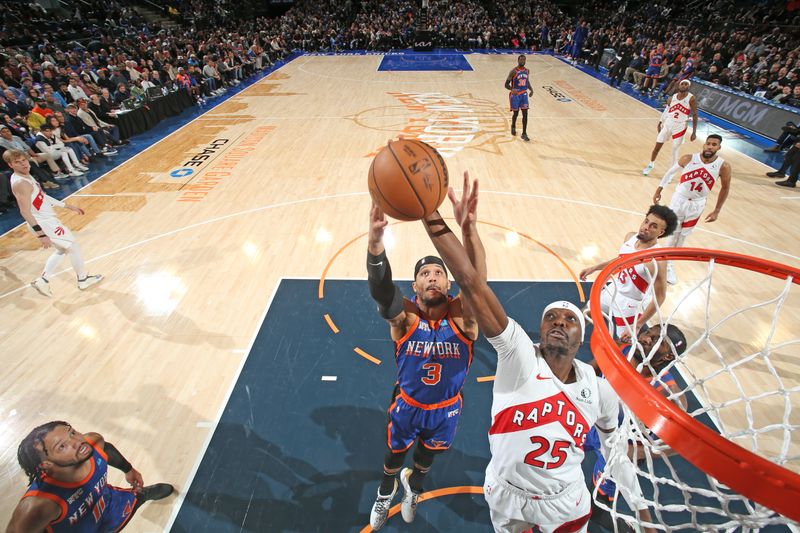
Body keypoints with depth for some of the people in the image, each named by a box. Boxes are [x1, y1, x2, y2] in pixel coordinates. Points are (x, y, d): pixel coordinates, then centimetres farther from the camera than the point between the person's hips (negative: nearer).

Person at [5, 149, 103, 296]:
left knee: (62, 250, 22)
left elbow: (43, 197, 19)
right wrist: (40, 234, -32)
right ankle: (83, 279, 17)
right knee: (73, 247, 3)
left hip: (48, 219, 10)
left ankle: (42, 281, 25)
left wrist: (68, 206, 21)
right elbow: (25, 212, -28)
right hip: (44, 223, -10)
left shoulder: (26, 176, 8)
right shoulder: (20, 183, -24)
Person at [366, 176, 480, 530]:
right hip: (407, 404, -1)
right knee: (395, 454, 25)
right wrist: (375, 238, -68)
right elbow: (380, 287, -47)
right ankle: (385, 492, 61)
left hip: (446, 408, 1)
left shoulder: (461, 315, -25)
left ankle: (412, 484, 65)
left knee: (428, 455, 29)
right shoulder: (405, 316, -26)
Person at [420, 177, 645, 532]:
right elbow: (471, 284, -41)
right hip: (505, 496, -1)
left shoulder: (600, 387, -13)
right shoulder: (519, 356, -27)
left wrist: (636, 503, 14)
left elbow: (614, 443, 8)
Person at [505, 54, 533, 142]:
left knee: (525, 114, -3)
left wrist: (531, 89, 1)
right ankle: (513, 126, 38)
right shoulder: (513, 71, -12)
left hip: (524, 94, 4)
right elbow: (506, 84, -12)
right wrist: (512, 89, -32)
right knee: (515, 113, 5)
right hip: (515, 95, -4)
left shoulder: (527, 71, 5)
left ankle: (524, 134, 1)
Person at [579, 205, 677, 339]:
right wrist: (593, 268, 13)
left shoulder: (657, 261, -31)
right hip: (612, 289, 7)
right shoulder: (630, 237, -9)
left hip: (629, 305, -7)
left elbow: (659, 297, -24)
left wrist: (637, 326, -26)